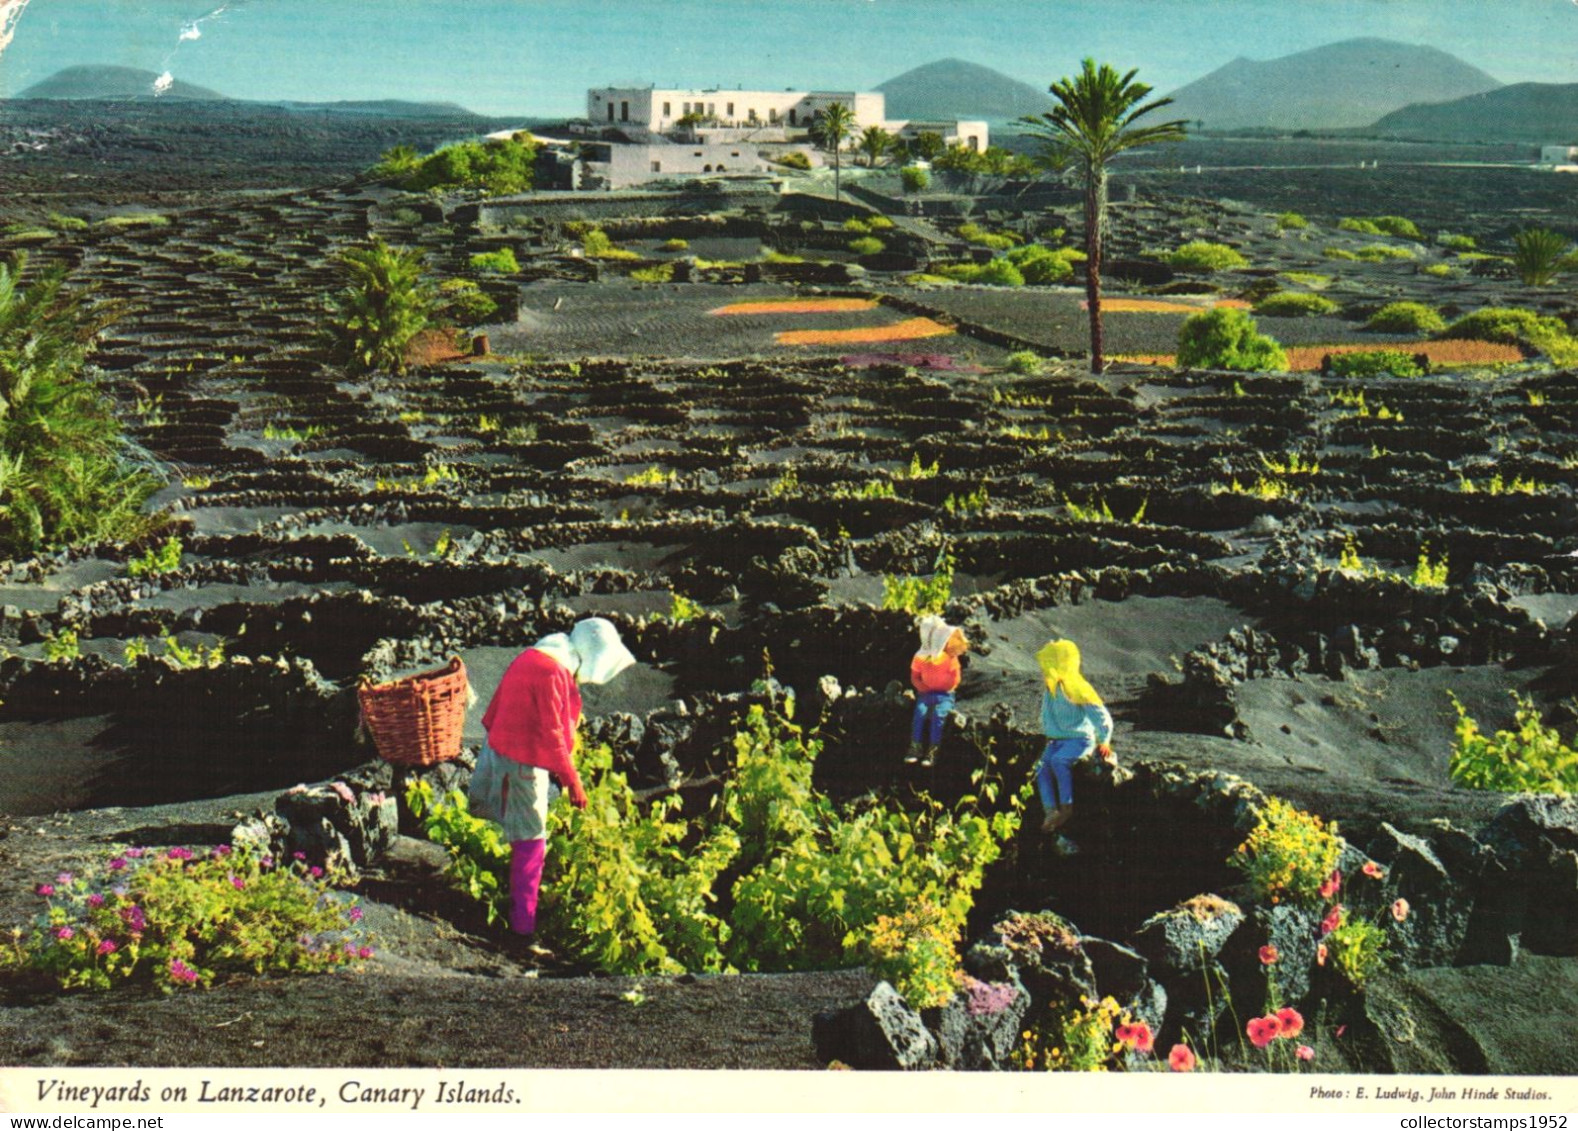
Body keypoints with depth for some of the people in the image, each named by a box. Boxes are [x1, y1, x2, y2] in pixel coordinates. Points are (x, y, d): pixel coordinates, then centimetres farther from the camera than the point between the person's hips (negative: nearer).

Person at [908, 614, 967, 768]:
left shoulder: (950, 658, -4)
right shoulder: (921, 657, -1)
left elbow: (955, 680, -1)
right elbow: (915, 677, 5)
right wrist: (924, 688, -10)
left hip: (944, 695, -1)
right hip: (926, 693, 2)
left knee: (938, 713, -30)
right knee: (920, 711, -27)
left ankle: (932, 750, -25)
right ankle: (915, 747, -20)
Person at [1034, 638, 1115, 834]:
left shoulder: (1077, 688, -15)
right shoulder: (1050, 690, 10)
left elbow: (1101, 716, -12)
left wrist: (1104, 742, -9)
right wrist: (1049, 737, 19)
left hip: (1080, 739, -7)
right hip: (1057, 740, 7)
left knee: (1058, 760, -33)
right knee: (1042, 768, -17)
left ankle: (1066, 806, -23)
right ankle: (1051, 811, -20)